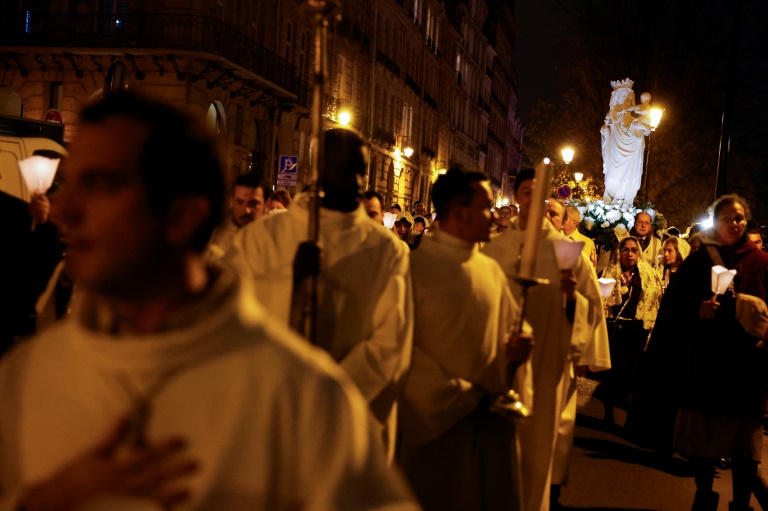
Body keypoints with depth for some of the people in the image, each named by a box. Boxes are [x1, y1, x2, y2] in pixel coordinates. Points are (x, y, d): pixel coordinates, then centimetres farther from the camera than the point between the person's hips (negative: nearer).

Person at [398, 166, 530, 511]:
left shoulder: (492, 270, 8)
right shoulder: (415, 267, -10)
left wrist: (514, 347, -6)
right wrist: (460, 396, -14)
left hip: (493, 415, 5)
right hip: (437, 420, -5)